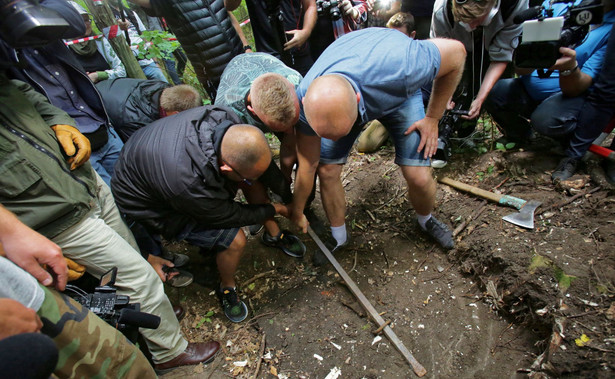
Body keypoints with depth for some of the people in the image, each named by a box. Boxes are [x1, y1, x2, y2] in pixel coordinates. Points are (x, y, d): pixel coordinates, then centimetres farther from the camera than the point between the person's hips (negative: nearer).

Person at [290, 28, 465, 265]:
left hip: (398, 95, -1)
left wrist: (432, 118, -16)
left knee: (419, 176, -12)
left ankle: (427, 221, 25)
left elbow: (456, 51, -22)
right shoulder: (306, 100, -34)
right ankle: (338, 236, 15)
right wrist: (296, 214, -4)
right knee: (327, 169, -12)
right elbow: (307, 167, -18)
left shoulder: (398, 67, -45)